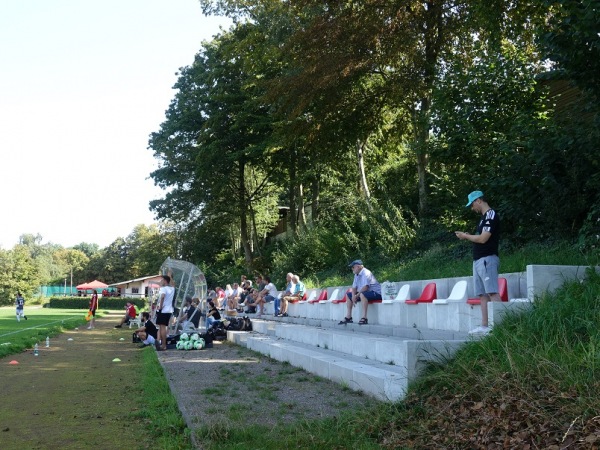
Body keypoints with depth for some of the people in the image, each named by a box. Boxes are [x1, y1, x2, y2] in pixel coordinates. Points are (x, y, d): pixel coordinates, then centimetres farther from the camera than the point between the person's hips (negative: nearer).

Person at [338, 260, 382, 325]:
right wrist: (353, 296, -9)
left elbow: (365, 287, -29)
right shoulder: (356, 275, 11)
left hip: (376, 293, -10)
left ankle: (364, 318, -39)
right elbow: (354, 287, 10)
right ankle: (348, 317, 8)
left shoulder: (366, 273, -20)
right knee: (348, 295, 11)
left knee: (362, 294, -39)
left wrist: (357, 295, -21)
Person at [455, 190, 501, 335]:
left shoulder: (491, 215, -9)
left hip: (487, 259, -10)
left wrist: (466, 236, -4)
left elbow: (483, 238, -17)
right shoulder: (484, 217, 21)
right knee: (483, 294, 6)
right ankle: (484, 326, 5)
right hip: (478, 260, 10)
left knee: (493, 293, -15)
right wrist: (467, 237, 8)